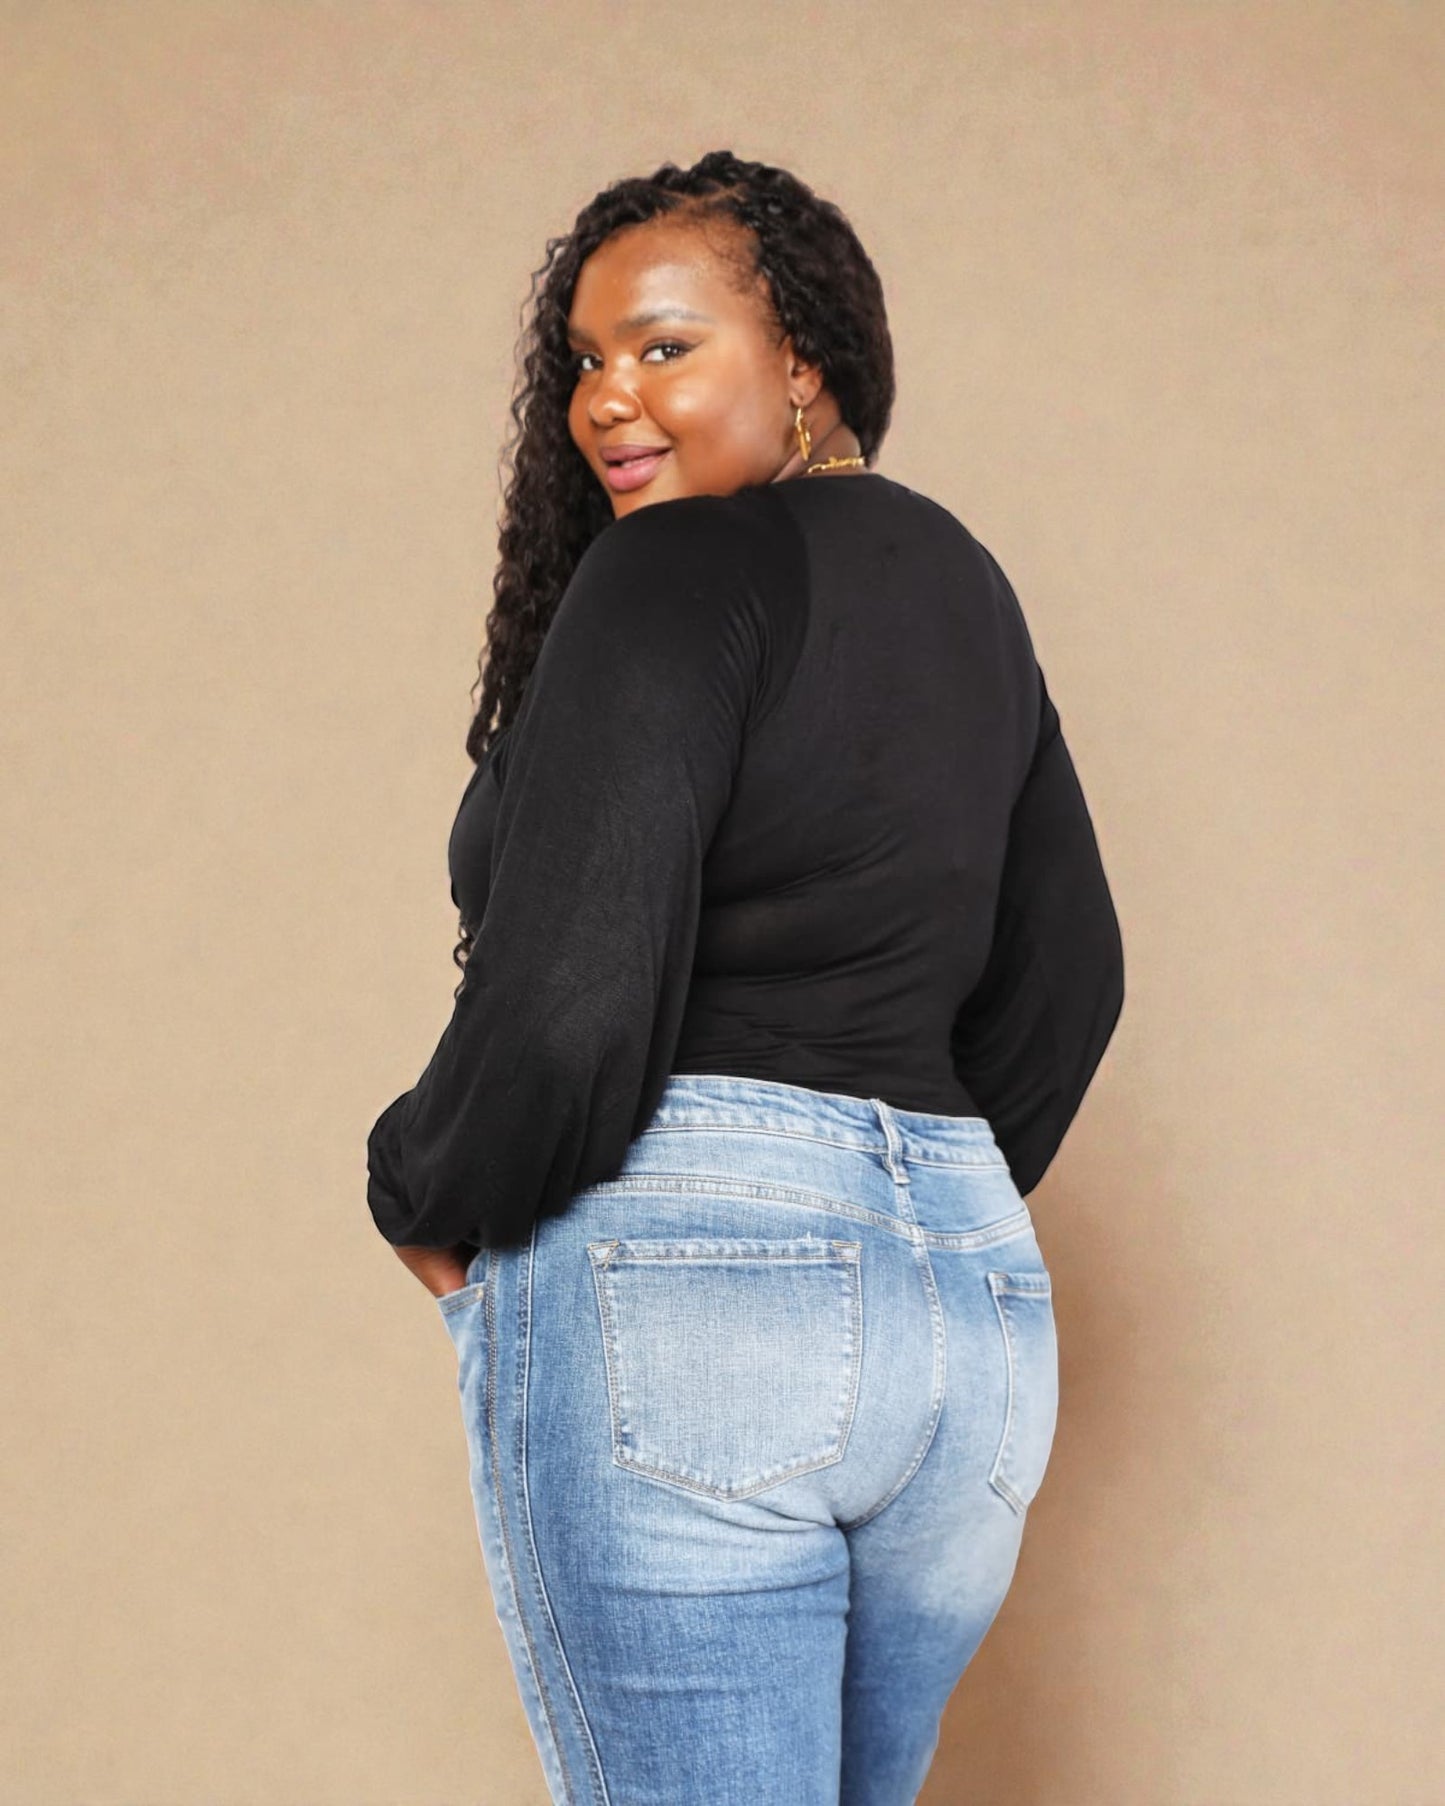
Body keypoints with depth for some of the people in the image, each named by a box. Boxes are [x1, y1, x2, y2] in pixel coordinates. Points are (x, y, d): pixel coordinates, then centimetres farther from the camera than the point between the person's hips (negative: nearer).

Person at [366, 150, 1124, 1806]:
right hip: (975, 1299, 8)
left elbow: (567, 997, -18)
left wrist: (428, 1205, -1)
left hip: (676, 1286, -8)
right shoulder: (966, 586, 16)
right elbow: (1067, 976, 23)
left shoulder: (681, 569, -9)